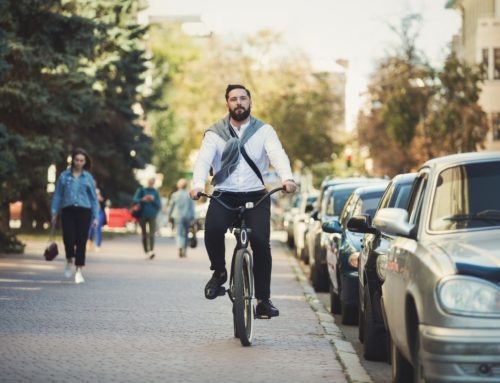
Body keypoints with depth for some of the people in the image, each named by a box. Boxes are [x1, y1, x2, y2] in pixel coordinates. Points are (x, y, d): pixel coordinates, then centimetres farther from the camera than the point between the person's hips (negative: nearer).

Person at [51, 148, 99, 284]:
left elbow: (94, 198, 8)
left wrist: (95, 217, 2)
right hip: (68, 211, 0)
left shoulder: (88, 177, 6)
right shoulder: (64, 176, 5)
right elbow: (57, 195, 8)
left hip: (84, 211, 0)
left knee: (81, 242, -2)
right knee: (69, 239, -9)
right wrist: (54, 213, 3)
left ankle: (78, 270, 7)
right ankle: (69, 261, 21)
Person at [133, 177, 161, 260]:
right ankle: (146, 252, 14)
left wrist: (153, 200, -13)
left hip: (152, 216, -1)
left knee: (151, 234, -16)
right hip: (142, 216, 1)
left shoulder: (156, 192, 9)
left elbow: (159, 205, 6)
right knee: (144, 235, 6)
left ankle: (151, 251, -30)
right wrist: (143, 199, -20)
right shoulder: (141, 190, 6)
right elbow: (135, 200, -2)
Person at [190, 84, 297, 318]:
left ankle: (263, 299, -7)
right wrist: (198, 184, -32)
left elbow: (277, 154, -13)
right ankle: (219, 272, -2)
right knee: (213, 228, -29)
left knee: (261, 242, -17)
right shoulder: (215, 133, 6)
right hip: (224, 195, 0)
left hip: (256, 196, 0)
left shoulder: (264, 131, 5)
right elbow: (203, 159, -10)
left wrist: (287, 178, -34)